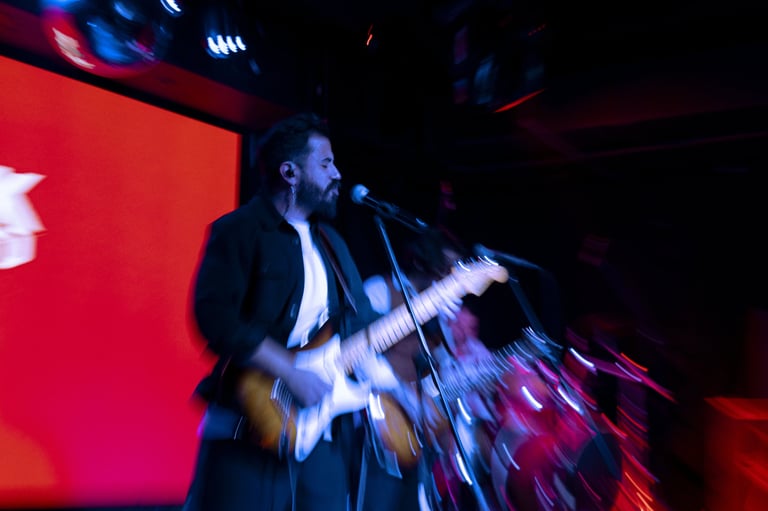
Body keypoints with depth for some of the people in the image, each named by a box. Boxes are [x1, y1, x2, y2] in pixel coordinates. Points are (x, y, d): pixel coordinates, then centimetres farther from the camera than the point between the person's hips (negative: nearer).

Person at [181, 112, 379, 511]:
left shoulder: (330, 242, 19)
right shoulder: (240, 231, -5)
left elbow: (362, 320, 20)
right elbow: (214, 315, -18)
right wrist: (292, 374, -20)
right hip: (251, 426, -6)